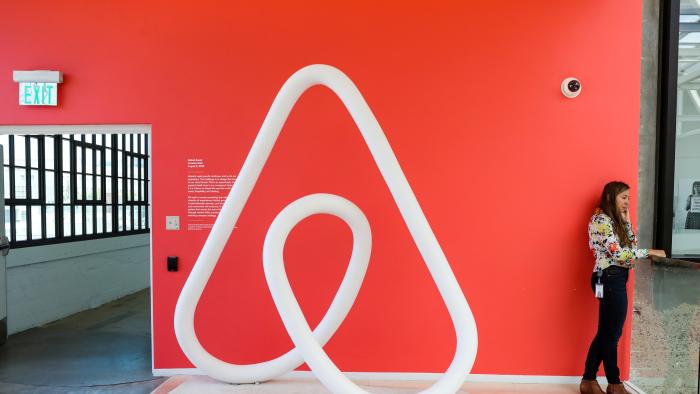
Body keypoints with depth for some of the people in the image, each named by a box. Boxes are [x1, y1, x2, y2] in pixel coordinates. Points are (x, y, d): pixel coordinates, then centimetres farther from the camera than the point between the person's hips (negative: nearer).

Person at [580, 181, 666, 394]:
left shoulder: (613, 220, 17)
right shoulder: (601, 220, -13)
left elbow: (630, 246, 12)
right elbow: (619, 253, -19)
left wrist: (626, 221, 8)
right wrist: (649, 252, -10)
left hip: (614, 279, 10)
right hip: (610, 279, -10)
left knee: (606, 332, 12)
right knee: (611, 333, 2)